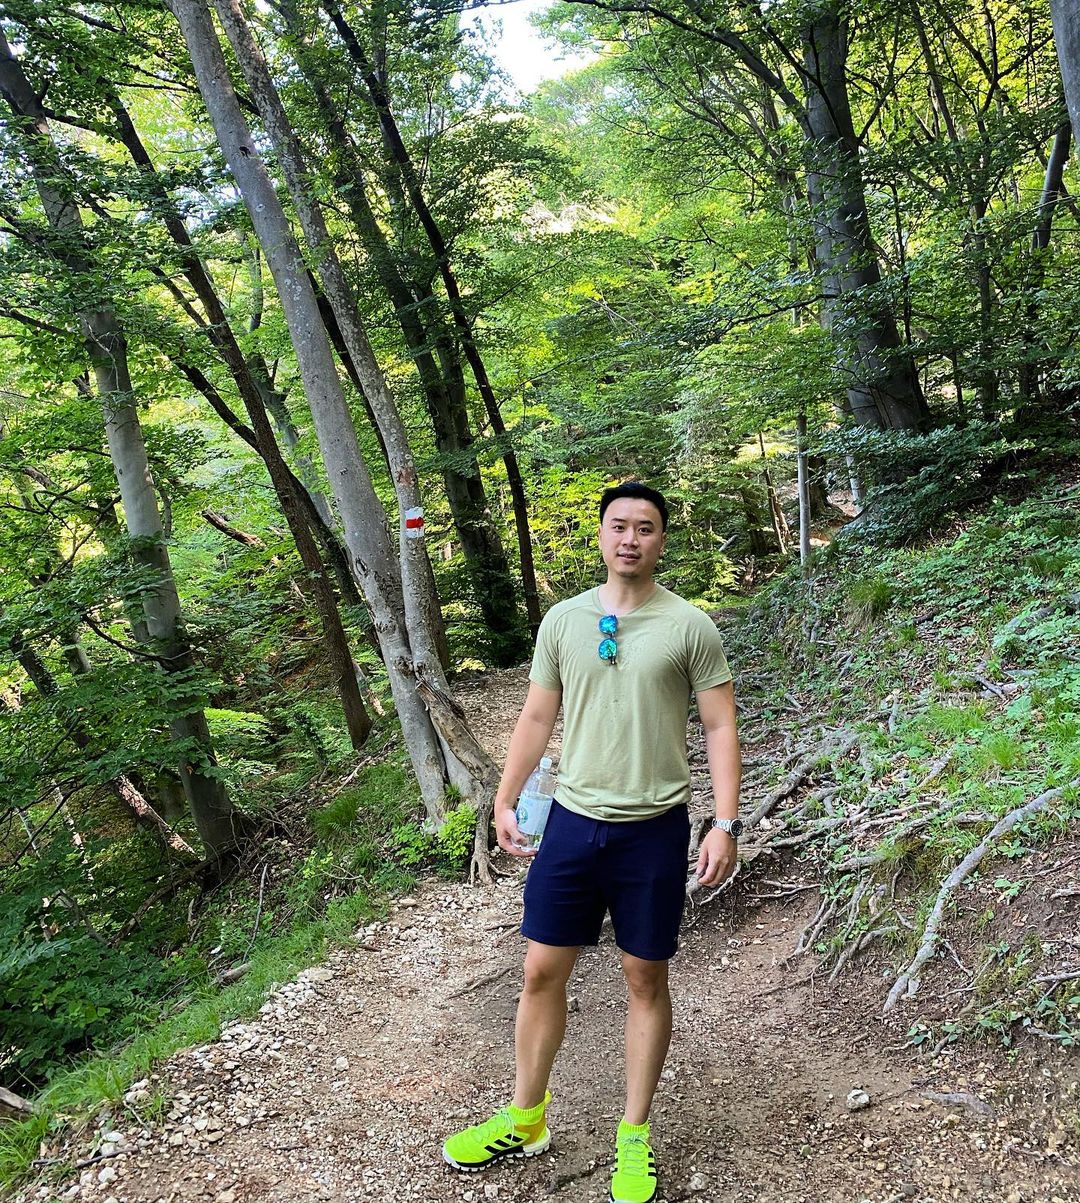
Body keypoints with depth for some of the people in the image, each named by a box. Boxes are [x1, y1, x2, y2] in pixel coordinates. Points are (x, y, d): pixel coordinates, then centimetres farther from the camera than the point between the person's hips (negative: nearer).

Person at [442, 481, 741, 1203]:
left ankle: (635, 1135, 27)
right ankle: (525, 1120, 30)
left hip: (654, 828, -2)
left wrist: (727, 824, -12)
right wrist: (505, 801, 5)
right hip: (574, 819, 3)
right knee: (543, 970, 10)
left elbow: (721, 729, -5)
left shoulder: (690, 627, -6)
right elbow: (537, 717, 9)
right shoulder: (563, 620, 3)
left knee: (647, 980, 10)